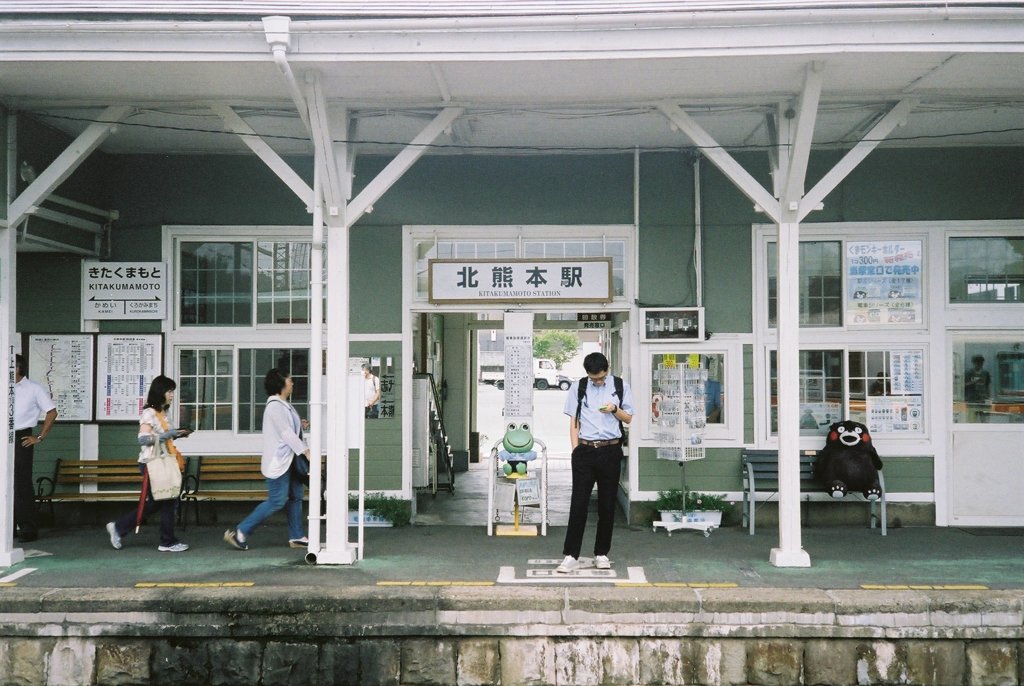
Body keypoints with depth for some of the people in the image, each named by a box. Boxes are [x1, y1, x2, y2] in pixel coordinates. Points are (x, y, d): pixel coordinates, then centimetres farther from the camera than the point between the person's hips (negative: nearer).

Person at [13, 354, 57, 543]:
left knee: (22, 485, -4)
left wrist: (39, 437, -4)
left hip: (21, 439, -4)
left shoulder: (34, 389, -1)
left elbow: (52, 412, -1)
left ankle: (28, 529, 2)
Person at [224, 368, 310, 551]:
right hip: (278, 461, -10)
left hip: (289, 459, 10)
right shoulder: (275, 405, -16)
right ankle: (239, 532, -2)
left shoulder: (284, 405, 14)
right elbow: (286, 433, -22)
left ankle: (296, 537, 17)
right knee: (277, 501, -8)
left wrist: (300, 426, 3)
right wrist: (305, 451, -24)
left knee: (295, 497, 10)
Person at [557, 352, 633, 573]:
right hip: (585, 450, -1)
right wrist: (576, 451, -2)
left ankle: (601, 553, 18)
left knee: (607, 505, 6)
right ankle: (571, 555, 1)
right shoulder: (578, 387, 4)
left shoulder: (620, 386, 5)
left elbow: (628, 418, 11)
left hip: (610, 450, 1)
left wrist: (615, 409, -10)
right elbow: (573, 422, 6)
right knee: (578, 503, -3)